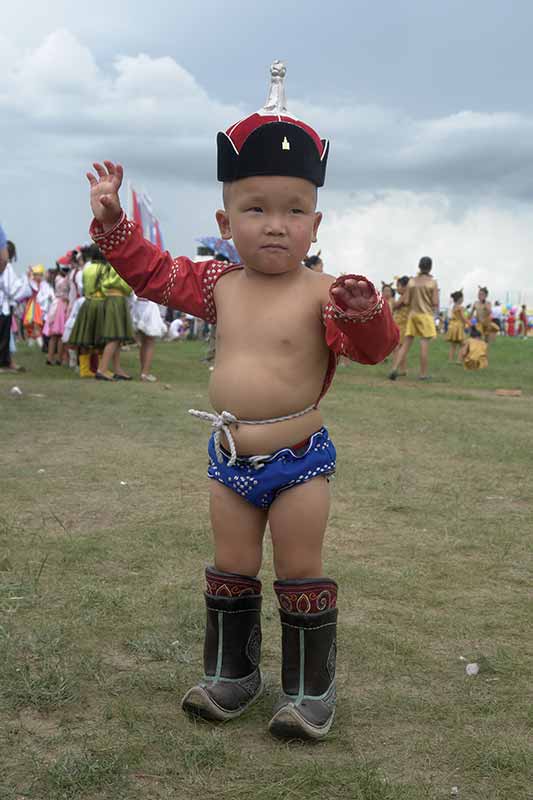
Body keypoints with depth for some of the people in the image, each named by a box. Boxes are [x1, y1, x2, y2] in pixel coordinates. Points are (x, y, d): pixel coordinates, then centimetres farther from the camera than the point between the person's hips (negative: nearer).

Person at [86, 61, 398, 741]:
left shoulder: (321, 294, -14)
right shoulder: (217, 285, 2)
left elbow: (374, 346, -24)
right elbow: (152, 272, 12)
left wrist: (364, 310, -45)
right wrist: (111, 220, 4)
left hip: (298, 459, -4)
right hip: (229, 459, 5)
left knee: (301, 577, 7)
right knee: (230, 572, 15)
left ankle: (309, 690, 22)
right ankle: (231, 674, 32)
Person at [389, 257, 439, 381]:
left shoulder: (412, 281, 2)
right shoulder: (433, 282, -6)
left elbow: (406, 301, 1)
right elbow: (435, 303, -9)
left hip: (413, 314, 3)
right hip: (426, 315, -3)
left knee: (406, 345, 6)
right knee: (424, 345, 1)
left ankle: (395, 369, -3)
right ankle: (423, 374, 5)